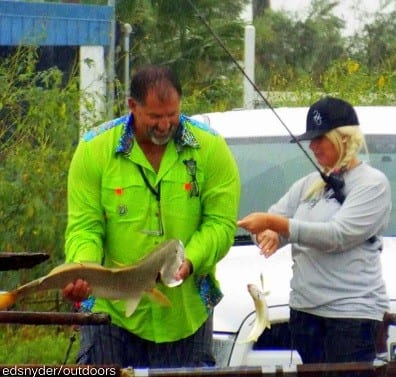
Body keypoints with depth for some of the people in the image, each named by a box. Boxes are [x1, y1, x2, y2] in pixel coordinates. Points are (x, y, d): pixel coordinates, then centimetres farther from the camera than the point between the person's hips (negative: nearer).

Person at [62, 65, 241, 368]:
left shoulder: (209, 147, -2)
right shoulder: (95, 149, -3)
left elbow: (221, 223, -4)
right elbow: (84, 227, -4)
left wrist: (190, 262, -23)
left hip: (185, 313, 1)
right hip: (111, 307, 0)